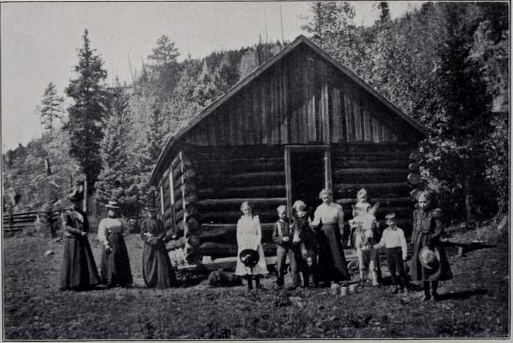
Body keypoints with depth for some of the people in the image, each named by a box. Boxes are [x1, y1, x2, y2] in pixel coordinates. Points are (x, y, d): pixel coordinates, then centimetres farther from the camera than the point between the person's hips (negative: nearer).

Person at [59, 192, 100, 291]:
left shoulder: (83, 214, 18)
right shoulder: (66, 214, 0)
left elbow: (87, 227, 15)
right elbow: (66, 227, -12)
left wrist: (84, 233, -8)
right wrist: (80, 232, -18)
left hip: (83, 241, 6)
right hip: (72, 241, -5)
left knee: (86, 261, 1)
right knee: (72, 262, -5)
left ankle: (86, 283, 3)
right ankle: (69, 284, 2)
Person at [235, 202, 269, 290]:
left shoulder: (256, 219, 5)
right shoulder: (240, 221, 9)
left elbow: (259, 234, 3)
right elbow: (238, 235, 9)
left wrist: (257, 245, -8)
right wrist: (240, 245, -4)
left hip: (255, 244, -1)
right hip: (244, 245, 1)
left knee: (257, 263, -6)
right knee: (246, 264, -4)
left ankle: (258, 284, 0)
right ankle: (249, 285, 0)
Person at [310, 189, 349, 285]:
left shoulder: (337, 208, 3)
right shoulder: (319, 208, 7)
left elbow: (341, 223, 4)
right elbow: (316, 222, 1)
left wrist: (341, 235, 0)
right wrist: (310, 225, -20)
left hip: (334, 232, -1)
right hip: (323, 233, 2)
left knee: (336, 254, -5)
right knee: (324, 256, 1)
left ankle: (340, 277, 1)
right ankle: (326, 279, 6)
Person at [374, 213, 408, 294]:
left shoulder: (399, 231, 0)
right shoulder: (385, 232, 12)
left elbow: (403, 243, -3)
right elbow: (382, 243, 18)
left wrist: (404, 254, -10)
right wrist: (373, 247, 9)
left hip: (397, 251, -4)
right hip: (389, 252, 4)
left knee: (400, 270, -4)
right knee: (392, 271, 6)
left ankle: (404, 287, 4)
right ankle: (396, 286, 15)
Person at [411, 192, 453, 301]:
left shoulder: (435, 213, -7)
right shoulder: (417, 214, 8)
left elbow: (440, 229, -11)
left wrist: (432, 239, -20)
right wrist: (413, 243, 11)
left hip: (432, 243, -5)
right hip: (419, 244, 5)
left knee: (433, 267, -3)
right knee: (422, 268, 7)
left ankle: (434, 292, 14)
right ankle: (426, 293, 17)